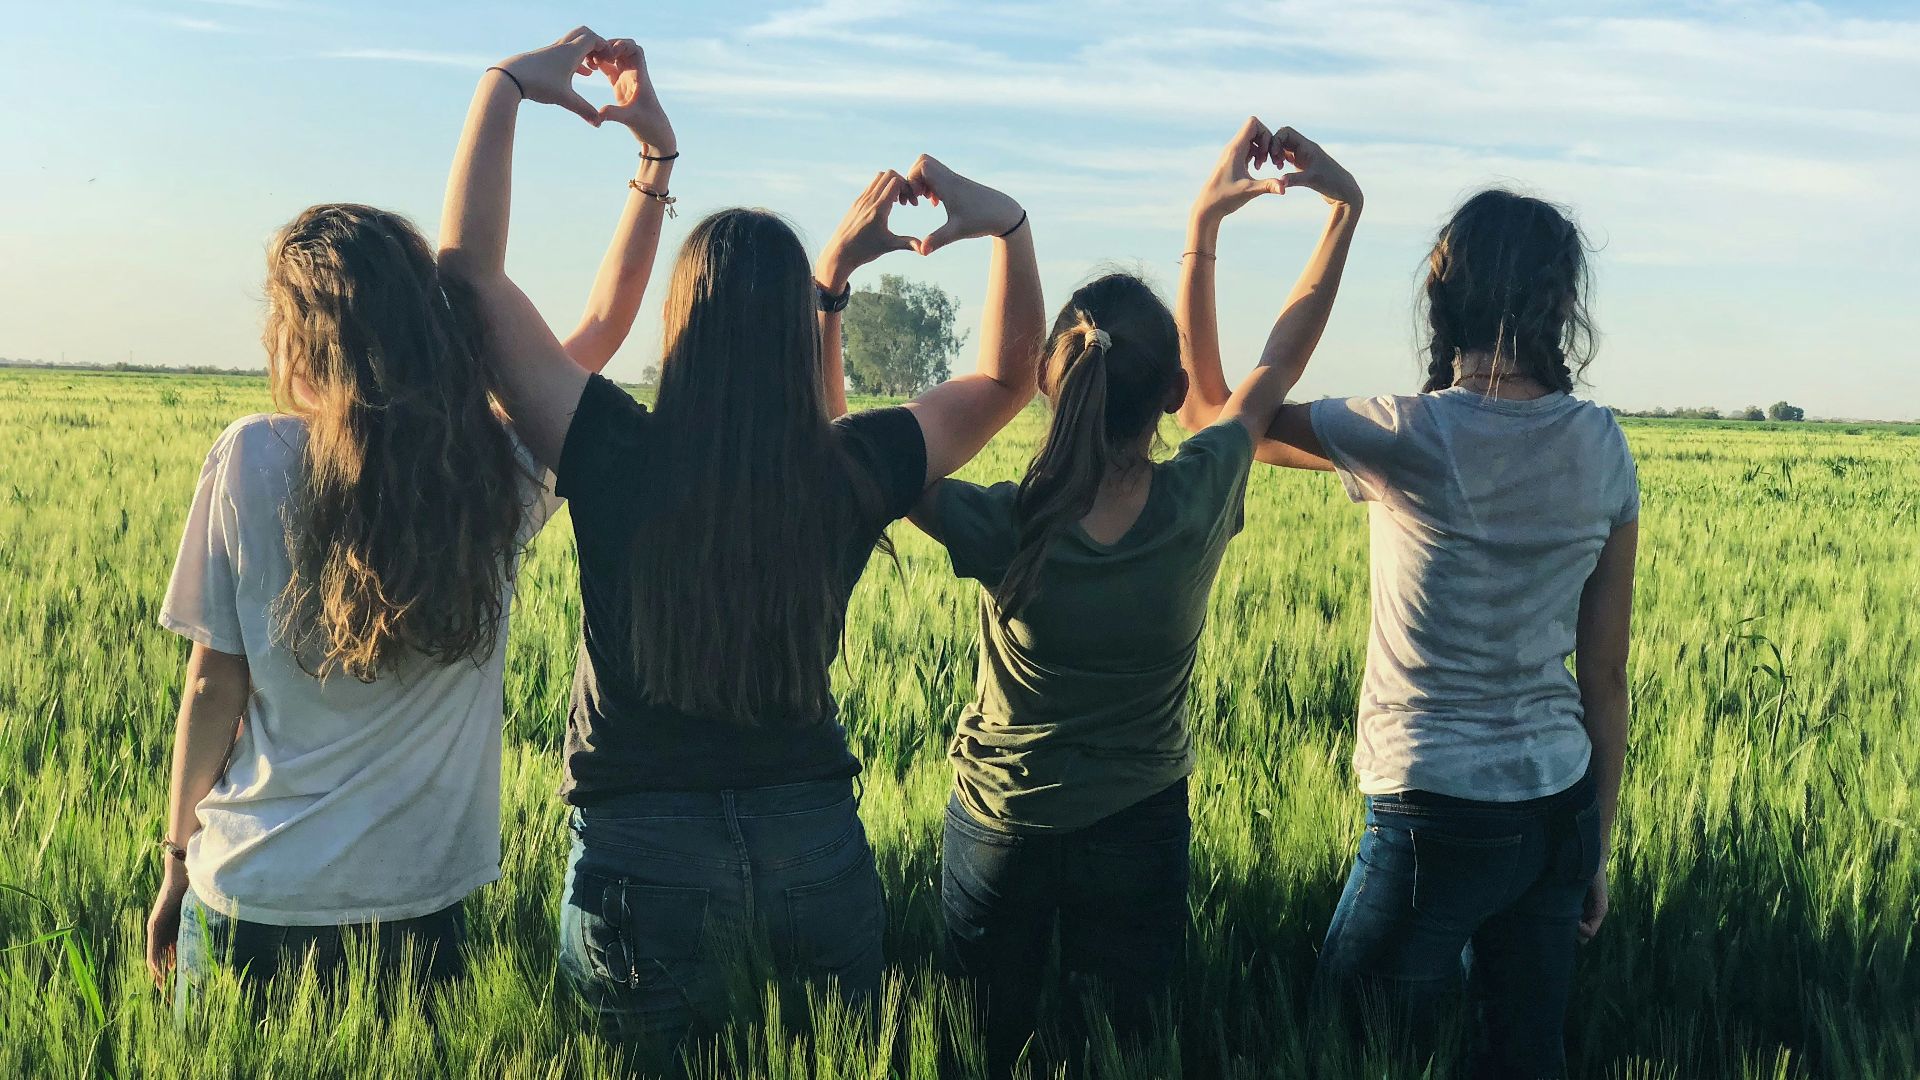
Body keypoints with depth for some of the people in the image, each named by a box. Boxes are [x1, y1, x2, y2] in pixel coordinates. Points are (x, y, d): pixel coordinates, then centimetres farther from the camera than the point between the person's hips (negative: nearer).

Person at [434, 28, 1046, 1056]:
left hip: (642, 846, -2)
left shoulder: (617, 457, -16)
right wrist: (1007, 225, 4)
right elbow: (1006, 378, 9)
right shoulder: (853, 471, -9)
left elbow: (470, 268, -10)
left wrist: (506, 86, -4)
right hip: (814, 837, 2)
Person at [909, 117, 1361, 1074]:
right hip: (1140, 834, 1)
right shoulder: (1199, 505, -23)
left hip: (1000, 830, -1)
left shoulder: (1005, 533, -28)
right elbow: (1281, 359, -7)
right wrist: (1345, 207, 1)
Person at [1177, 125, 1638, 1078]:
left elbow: (1209, 412, -2)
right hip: (1560, 810, 5)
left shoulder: (1412, 438, -14)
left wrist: (1202, 233, 1)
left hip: (1436, 818, -5)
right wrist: (1596, 848, 15)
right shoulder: (1601, 447, 0)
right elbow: (1604, 674, 4)